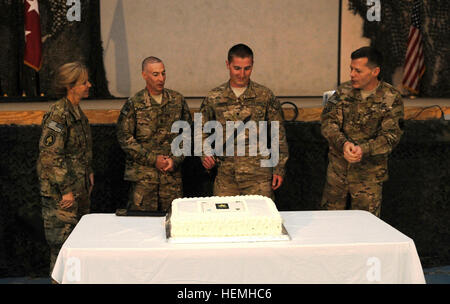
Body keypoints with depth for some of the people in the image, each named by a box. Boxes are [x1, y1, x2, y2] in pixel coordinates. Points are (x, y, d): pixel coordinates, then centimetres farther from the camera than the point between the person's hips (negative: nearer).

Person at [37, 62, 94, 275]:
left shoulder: (77, 111, 12)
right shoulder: (58, 115, -17)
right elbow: (50, 155, -21)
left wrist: (89, 172, 16)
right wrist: (66, 190, -20)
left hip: (79, 189, 10)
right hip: (60, 193, -9)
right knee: (62, 245, -2)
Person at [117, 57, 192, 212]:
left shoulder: (177, 100, 7)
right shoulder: (133, 104, -2)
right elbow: (124, 138, -4)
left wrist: (175, 160, -5)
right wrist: (153, 159, -10)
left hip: (173, 173, 2)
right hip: (143, 175, -2)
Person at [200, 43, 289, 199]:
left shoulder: (265, 96, 2)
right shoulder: (213, 98, 4)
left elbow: (279, 134, 5)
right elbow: (202, 131, 14)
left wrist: (279, 169, 3)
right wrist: (205, 154, -4)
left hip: (259, 175, -1)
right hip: (225, 176, 1)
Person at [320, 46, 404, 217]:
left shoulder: (391, 98, -7)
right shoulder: (343, 91, 2)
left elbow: (391, 135, -12)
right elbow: (328, 122, -5)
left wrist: (364, 149, -28)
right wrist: (343, 143, -25)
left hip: (369, 172, -3)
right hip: (338, 167, 3)